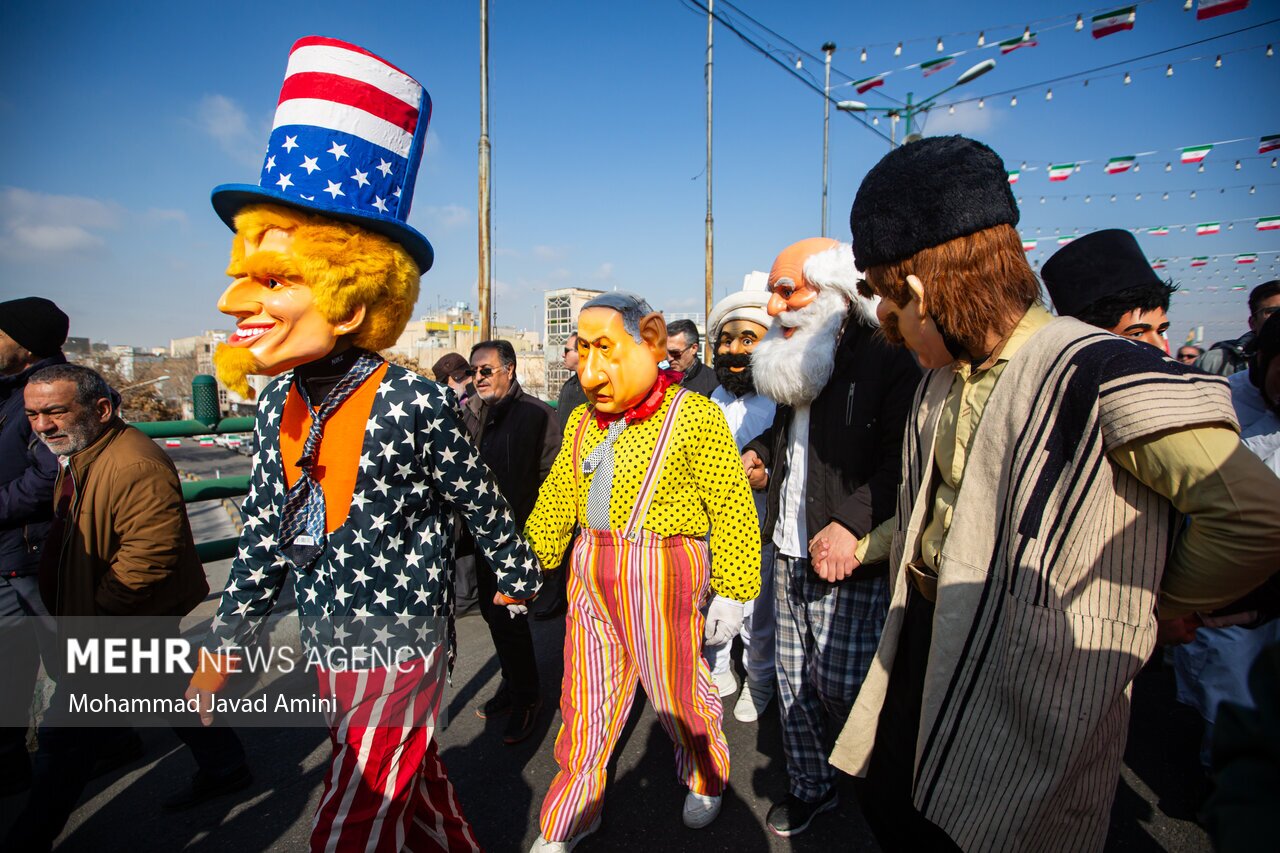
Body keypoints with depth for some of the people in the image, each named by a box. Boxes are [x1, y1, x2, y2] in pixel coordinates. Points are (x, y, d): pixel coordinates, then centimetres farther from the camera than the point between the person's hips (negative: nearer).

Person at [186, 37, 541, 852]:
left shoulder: (414, 402, -23)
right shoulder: (280, 405, -2)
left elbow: (484, 507, -10)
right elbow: (266, 531, 7)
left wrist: (519, 580, 4)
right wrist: (225, 645, 12)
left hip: (400, 650, -6)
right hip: (329, 647, 6)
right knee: (415, 787, 25)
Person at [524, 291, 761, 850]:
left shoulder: (693, 416, -13)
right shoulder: (582, 422, 6)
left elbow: (733, 510, -11)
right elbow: (556, 501, 11)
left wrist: (731, 593, -10)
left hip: (662, 575, -5)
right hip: (590, 572, 5)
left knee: (676, 685, 13)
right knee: (586, 695, 14)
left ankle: (707, 778, 45)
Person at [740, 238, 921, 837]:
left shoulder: (885, 361, -13)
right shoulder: (799, 361, 13)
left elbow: (900, 461, -22)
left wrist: (853, 522, -30)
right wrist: (760, 450, 14)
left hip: (849, 562, -7)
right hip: (790, 554, 8)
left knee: (842, 686, 2)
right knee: (794, 678, 16)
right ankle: (810, 784, 37)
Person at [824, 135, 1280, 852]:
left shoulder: (1094, 374, -22)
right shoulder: (942, 379, 6)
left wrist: (1159, 611, -10)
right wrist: (863, 547, 16)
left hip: (1028, 683, -7)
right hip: (923, 643, 8)